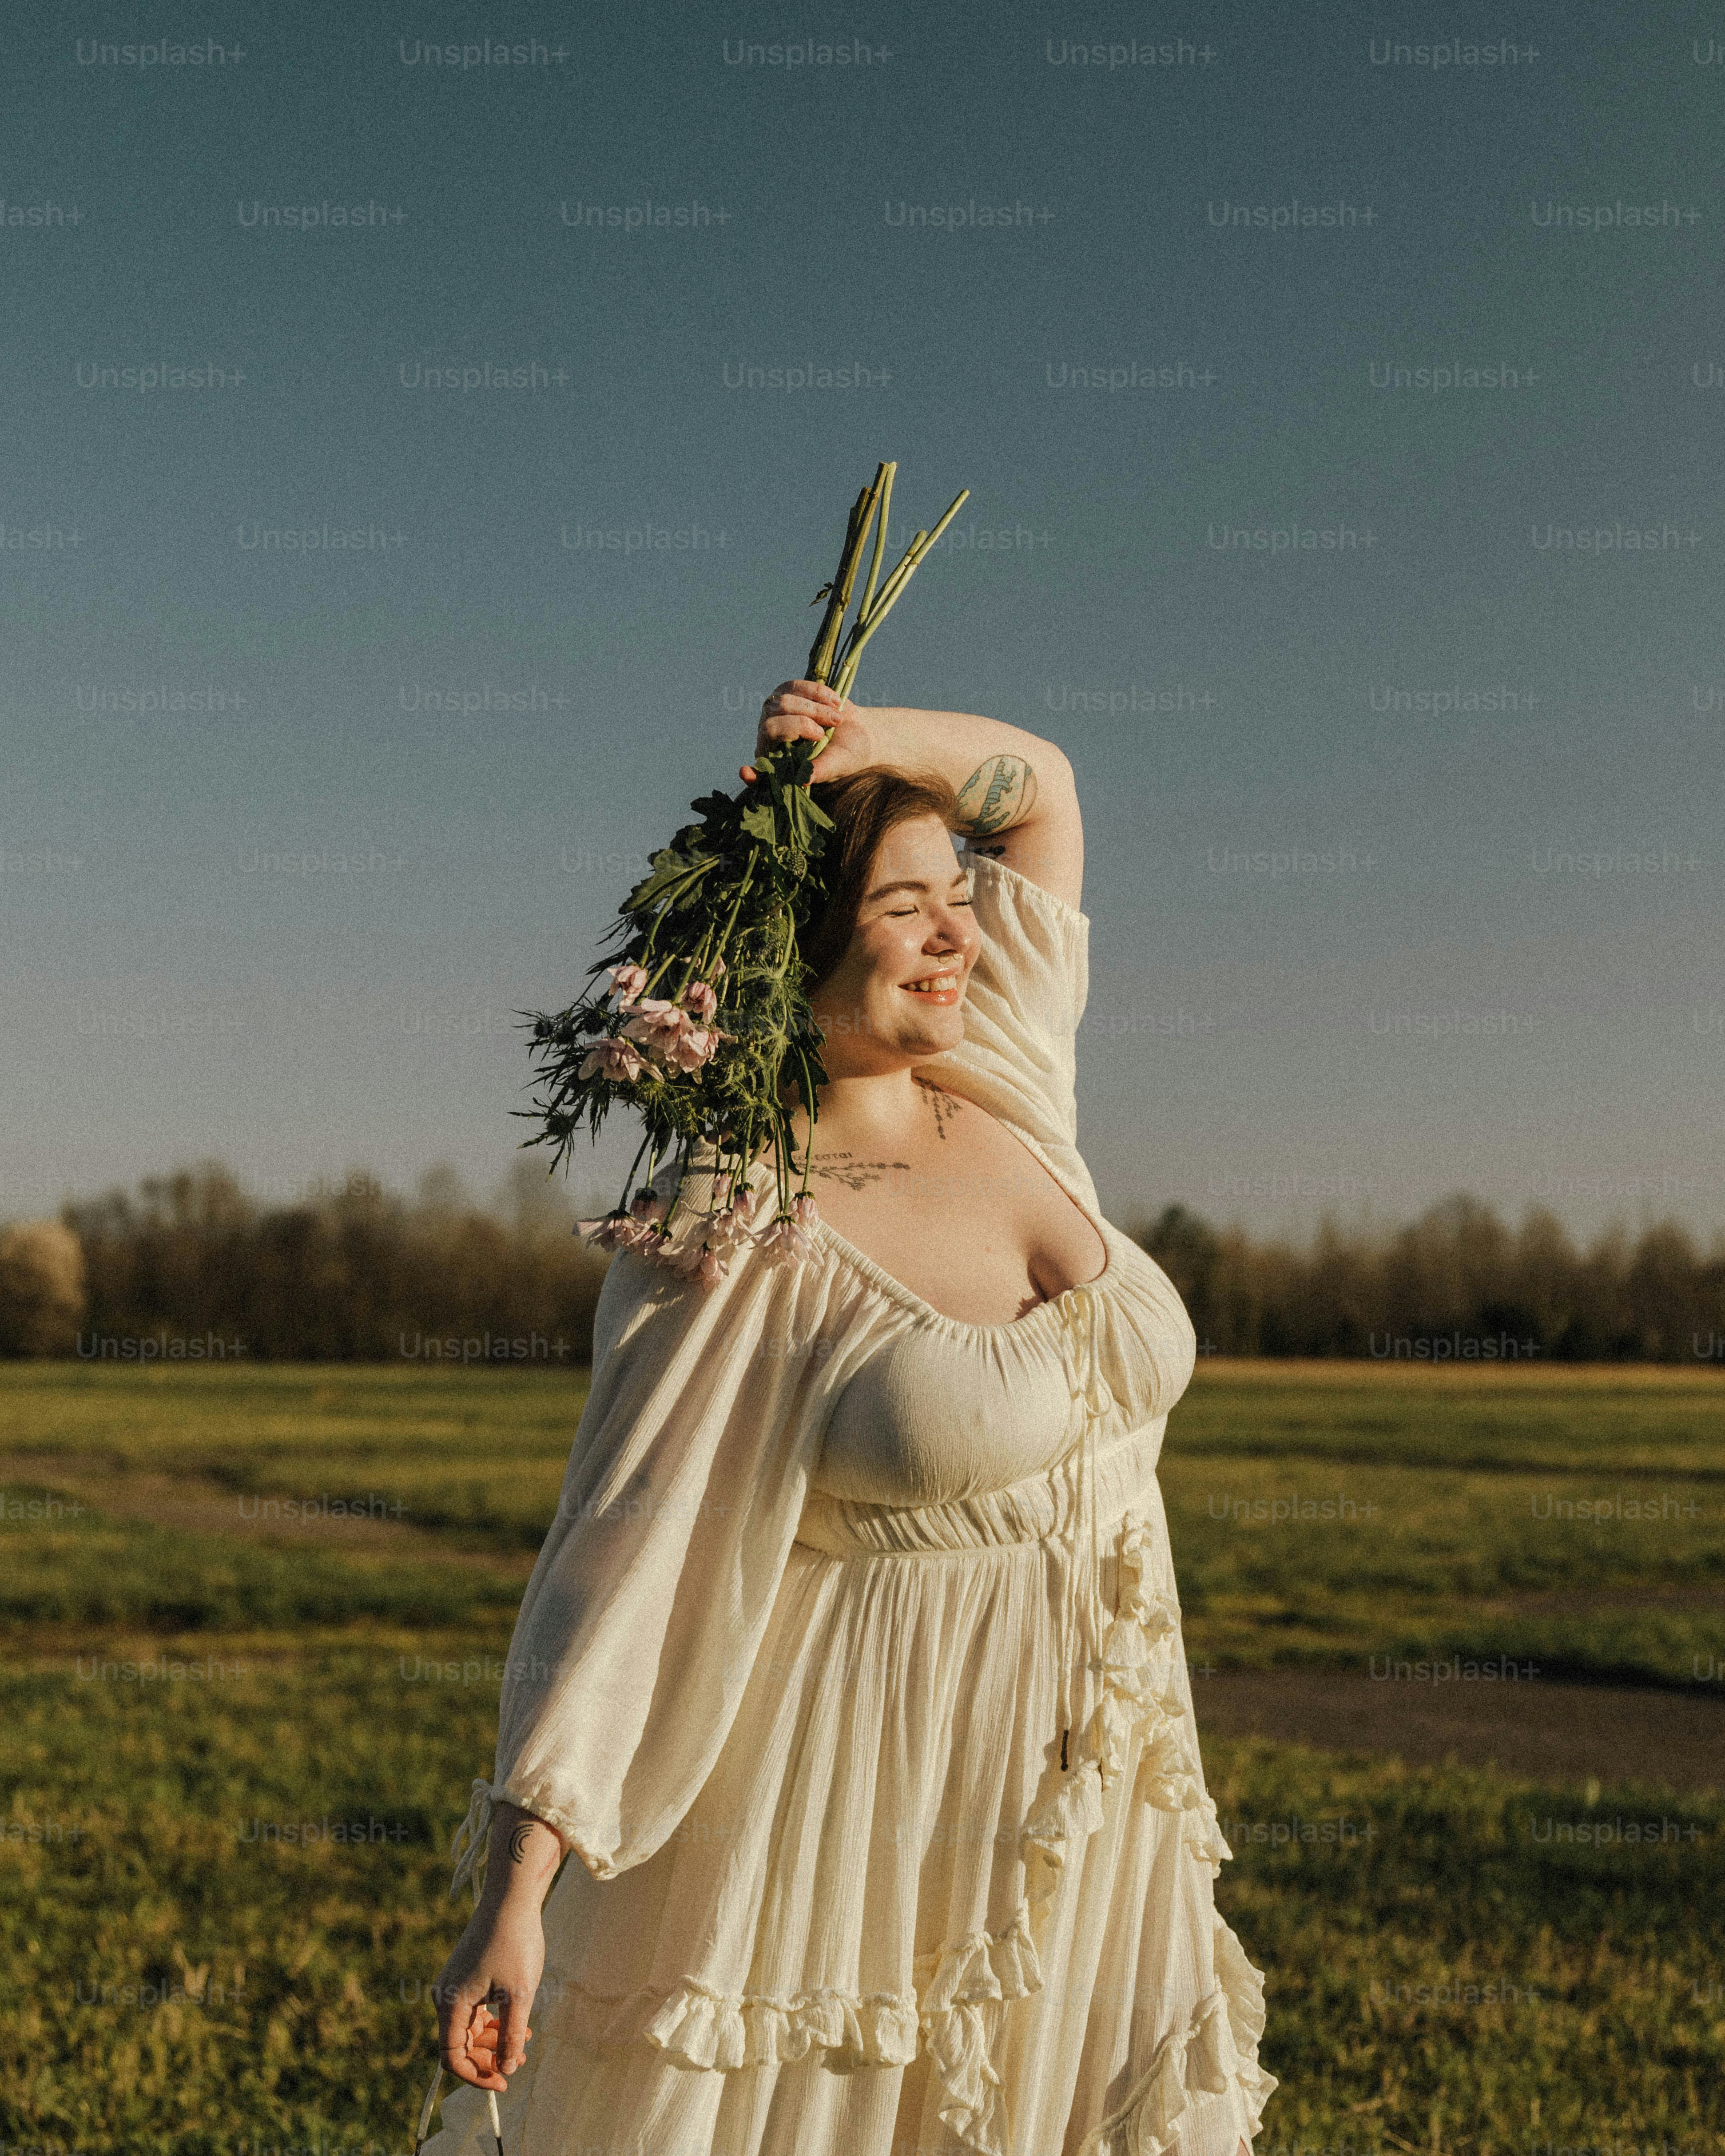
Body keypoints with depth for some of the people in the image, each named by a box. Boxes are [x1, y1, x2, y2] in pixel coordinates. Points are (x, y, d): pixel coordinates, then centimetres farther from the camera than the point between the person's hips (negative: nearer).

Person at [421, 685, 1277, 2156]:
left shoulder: (1007, 1086, 4)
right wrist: (515, 1894, -21)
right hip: (862, 1821, -6)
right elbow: (621, 1566, -17)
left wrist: (876, 744, -4)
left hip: (1074, 1806, 6)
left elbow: (1039, 787, 16)